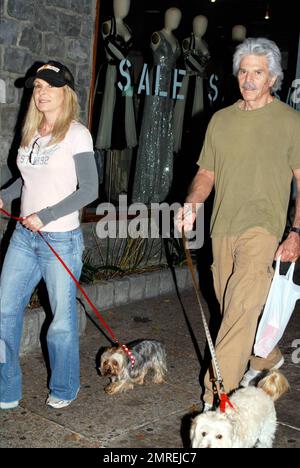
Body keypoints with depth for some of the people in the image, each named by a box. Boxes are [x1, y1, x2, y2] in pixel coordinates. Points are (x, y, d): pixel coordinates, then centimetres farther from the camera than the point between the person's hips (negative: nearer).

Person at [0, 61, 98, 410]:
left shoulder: (76, 134, -9)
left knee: (62, 318, 7)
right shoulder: (31, 132, 10)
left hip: (61, 240, -6)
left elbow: (89, 190, -15)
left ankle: (64, 389, 27)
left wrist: (44, 216, -18)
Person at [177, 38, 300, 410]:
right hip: (222, 227, 6)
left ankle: (217, 396, -10)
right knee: (231, 305, 15)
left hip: (262, 228, -5)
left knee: (240, 308, -15)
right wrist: (192, 202, -6)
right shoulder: (221, 120, 12)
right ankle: (266, 358, 40)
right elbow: (206, 173, 15)